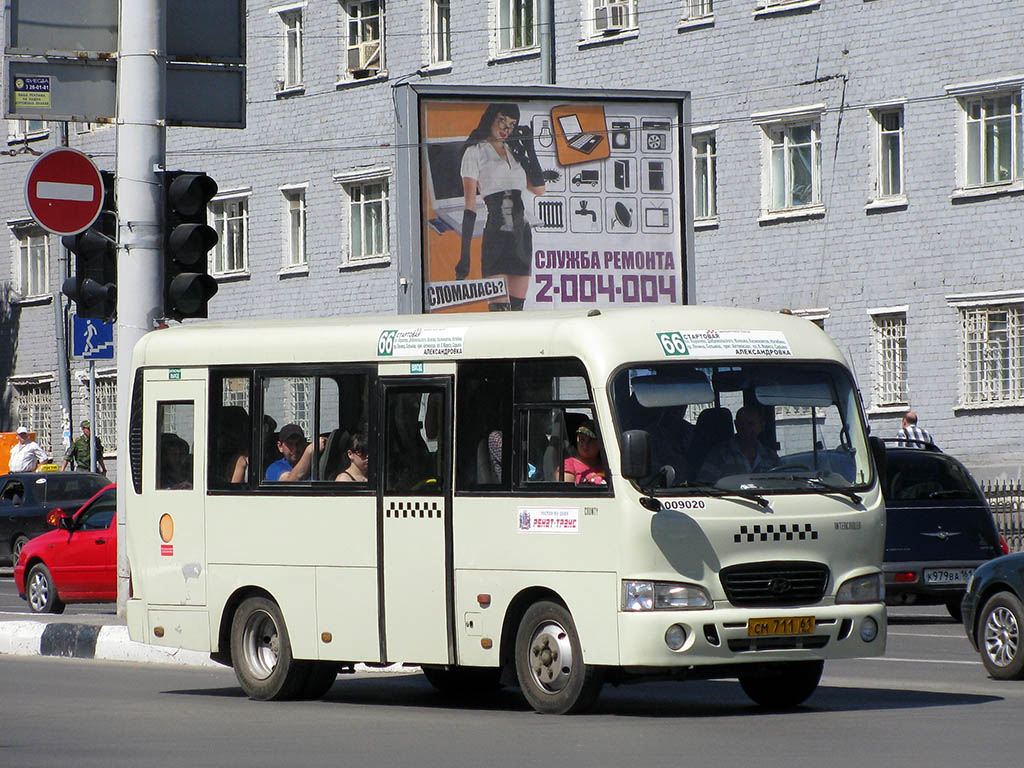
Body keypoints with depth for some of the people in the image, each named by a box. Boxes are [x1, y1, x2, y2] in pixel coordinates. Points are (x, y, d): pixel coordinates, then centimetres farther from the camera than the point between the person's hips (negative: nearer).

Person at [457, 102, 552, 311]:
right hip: (496, 237, -7)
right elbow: (470, 206, -7)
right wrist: (464, 255, -13)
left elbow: (539, 189, 8)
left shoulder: (514, 151, 17)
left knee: (517, 307, 4)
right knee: (500, 310, -17)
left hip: (521, 235, 7)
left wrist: (529, 147, 6)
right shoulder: (476, 151, -1)